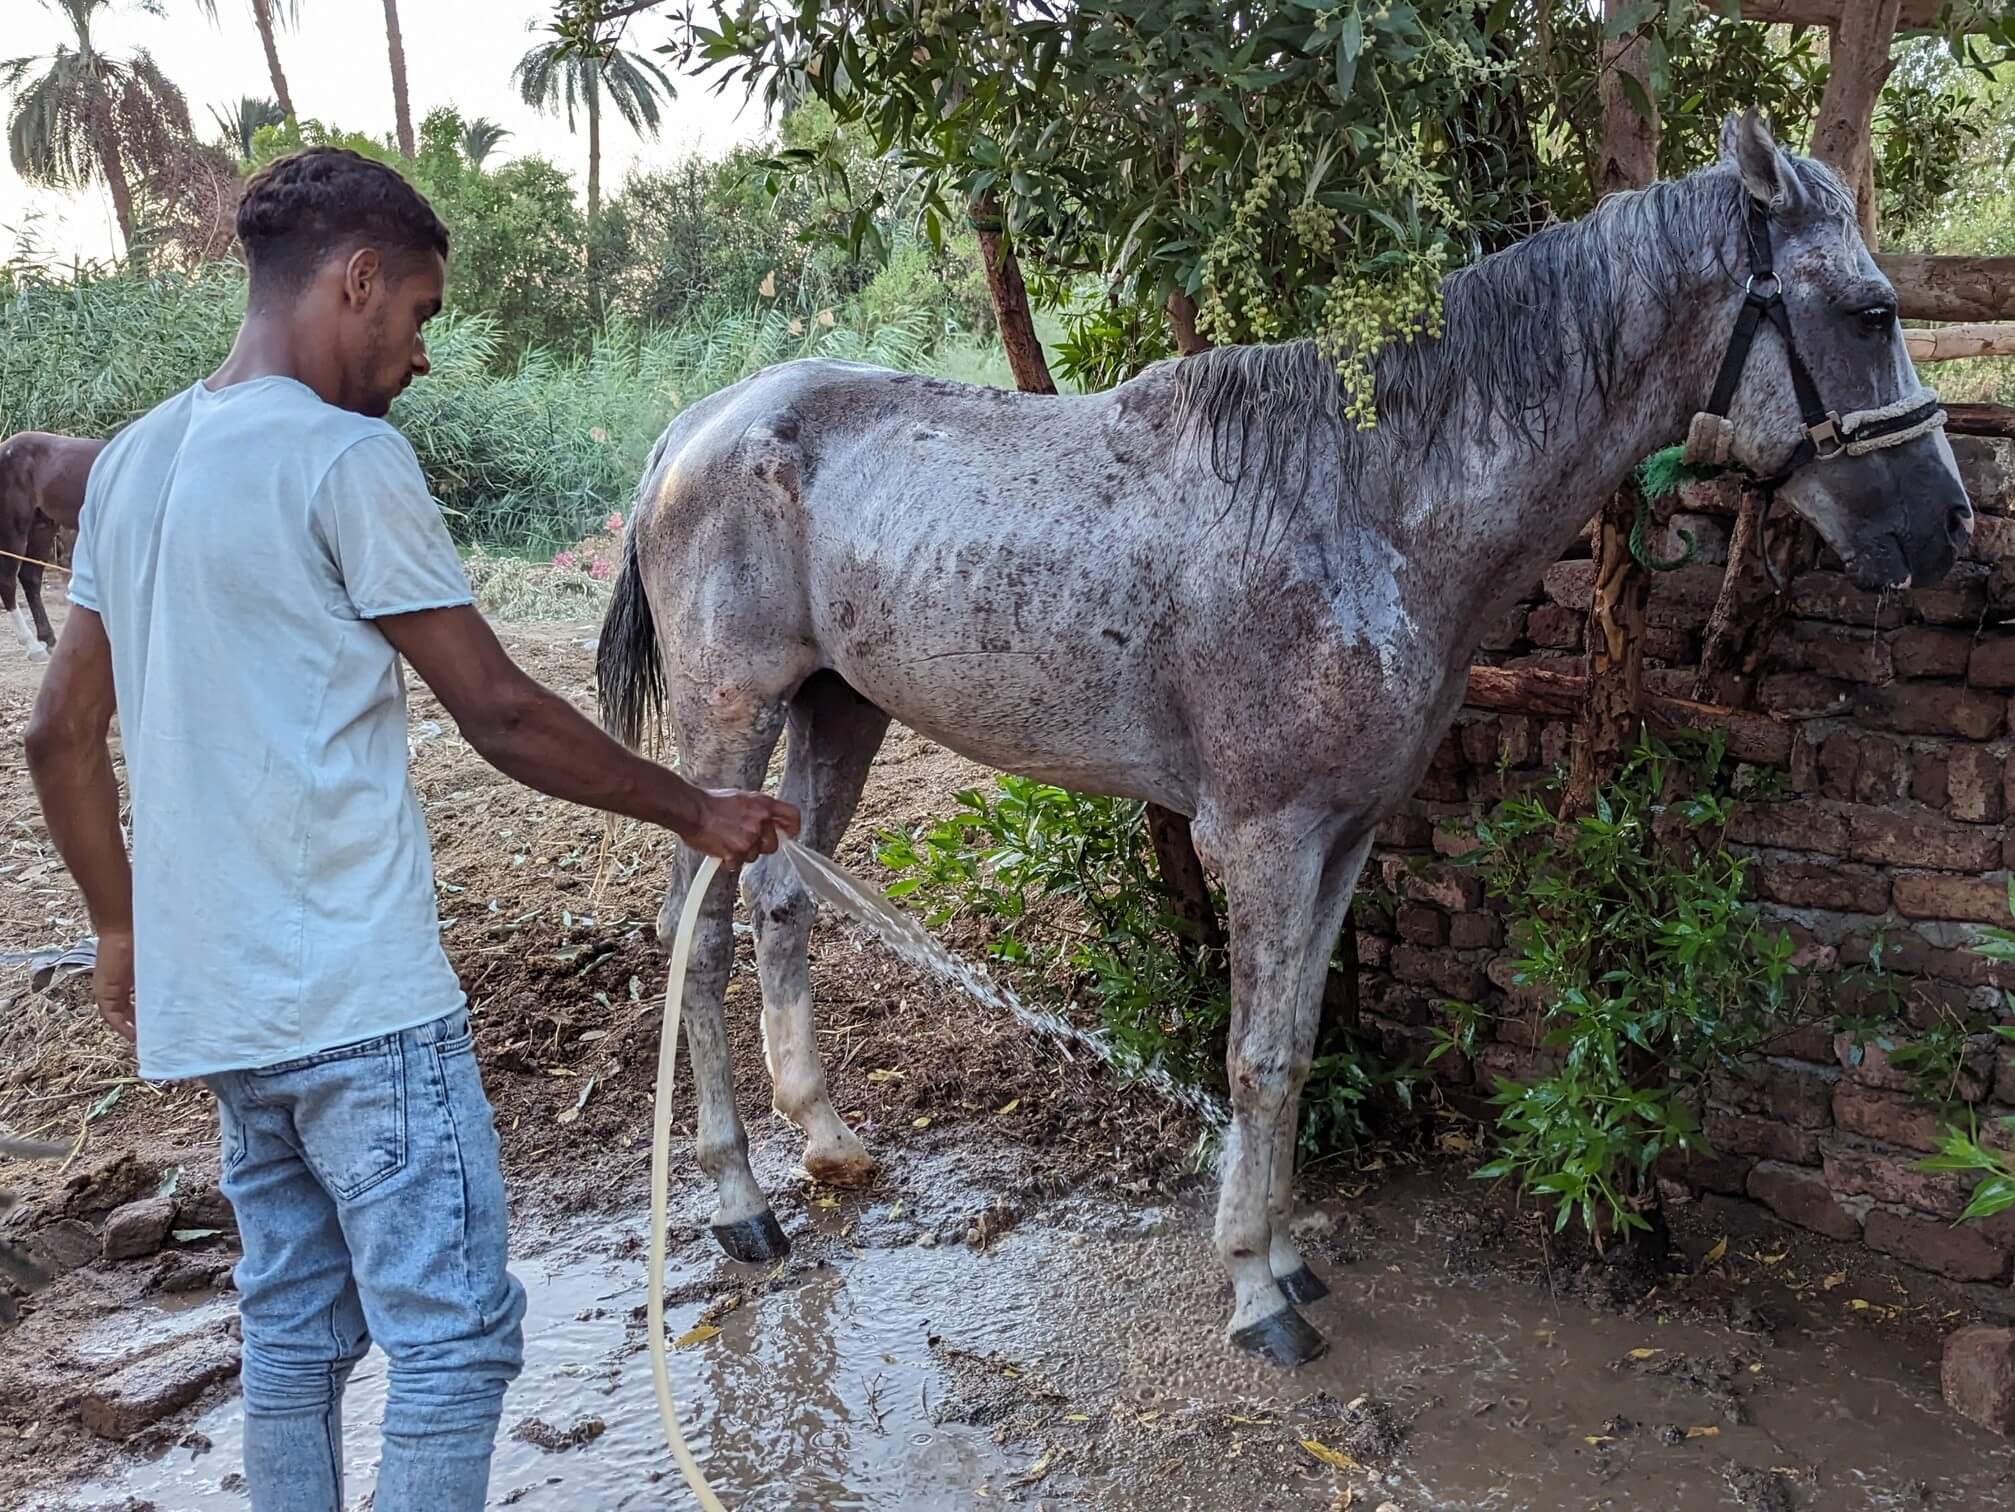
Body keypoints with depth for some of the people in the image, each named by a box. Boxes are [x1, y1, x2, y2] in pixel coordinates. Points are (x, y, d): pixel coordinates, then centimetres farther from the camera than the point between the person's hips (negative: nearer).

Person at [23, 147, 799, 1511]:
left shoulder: (133, 462, 11)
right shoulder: (347, 459, -13)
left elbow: (60, 735, 14)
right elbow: (502, 714, -12)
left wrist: (123, 926, 23)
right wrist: (697, 812, -1)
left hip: (215, 993, 9)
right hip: (362, 998, -8)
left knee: (293, 1329, 18)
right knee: (454, 1336, -1)